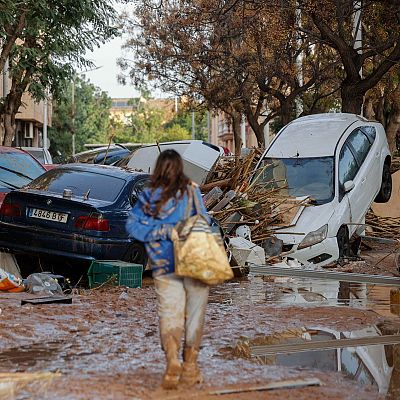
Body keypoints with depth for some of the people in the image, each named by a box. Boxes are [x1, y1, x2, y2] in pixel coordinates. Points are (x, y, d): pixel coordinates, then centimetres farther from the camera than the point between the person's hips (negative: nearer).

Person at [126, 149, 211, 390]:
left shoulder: (148, 197, 3)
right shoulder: (192, 191, -4)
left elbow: (132, 224, 0)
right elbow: (203, 222, -7)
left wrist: (164, 231, -2)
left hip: (164, 267, 1)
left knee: (169, 314, 4)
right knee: (194, 315, 10)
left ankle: (172, 359, -19)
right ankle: (190, 366, 15)